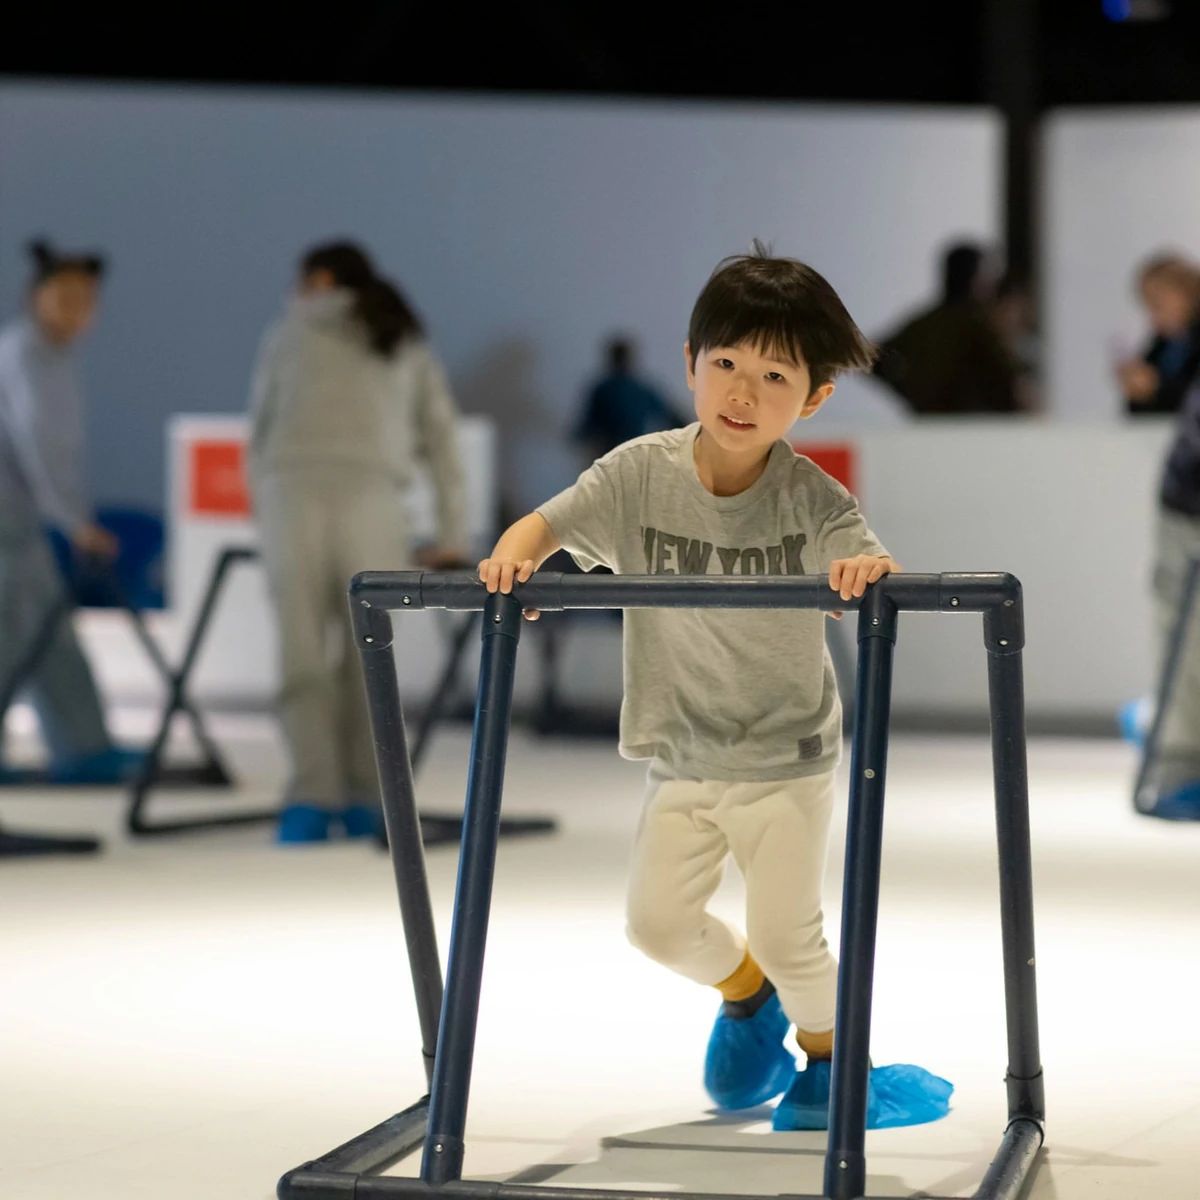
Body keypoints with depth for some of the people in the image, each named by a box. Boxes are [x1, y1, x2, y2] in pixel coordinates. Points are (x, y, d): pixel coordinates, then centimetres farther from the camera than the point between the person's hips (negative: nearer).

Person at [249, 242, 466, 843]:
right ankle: (364, 802, 9)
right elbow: (442, 439, 18)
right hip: (371, 502, 1)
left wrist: (265, 523, 28)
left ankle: (313, 800, -10)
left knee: (303, 657, 2)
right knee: (367, 656, 11)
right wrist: (451, 536, 22)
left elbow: (261, 436, 19)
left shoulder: (289, 333, 17)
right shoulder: (407, 340, 20)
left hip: (292, 496, -1)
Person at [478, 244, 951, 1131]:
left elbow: (870, 574, -26)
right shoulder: (642, 473, -9)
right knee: (657, 920, 4)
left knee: (783, 930, -5)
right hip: (683, 758, 3)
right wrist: (516, 557, -30)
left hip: (787, 759, -3)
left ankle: (829, 1051, 26)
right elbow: (550, 522, -8)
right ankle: (744, 992, 38)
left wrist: (867, 573, -50)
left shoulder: (811, 498, -15)